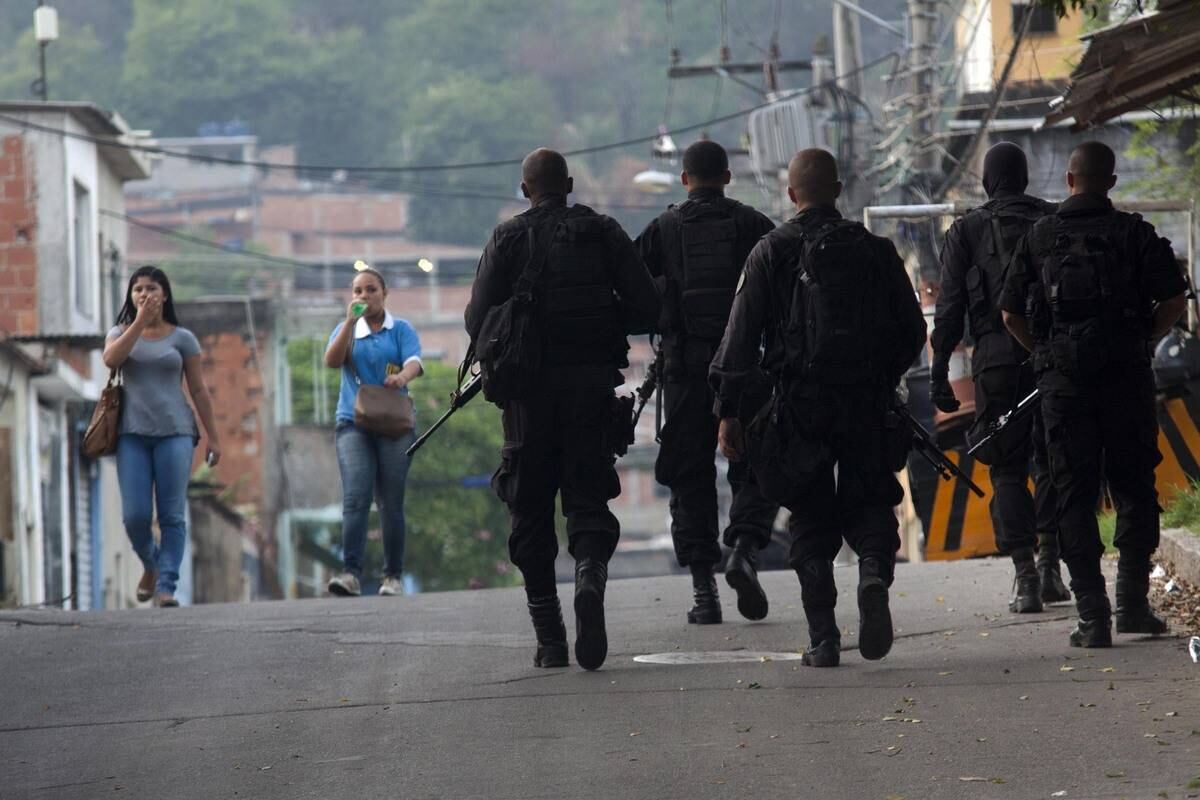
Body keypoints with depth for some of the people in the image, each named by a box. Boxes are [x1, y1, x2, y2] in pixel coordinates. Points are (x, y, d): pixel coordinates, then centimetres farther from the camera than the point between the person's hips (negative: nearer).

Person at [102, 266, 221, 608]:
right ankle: (150, 564, 24)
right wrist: (140, 322, -17)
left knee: (172, 514, -6)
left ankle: (166, 586, -4)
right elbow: (111, 359, -13)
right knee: (135, 515, -5)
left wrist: (213, 436, 5)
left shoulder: (182, 338, 7)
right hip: (133, 434, 1)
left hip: (175, 432, -1)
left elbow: (198, 390, 8)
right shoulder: (121, 333, 10)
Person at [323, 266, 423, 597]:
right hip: (353, 422, 0)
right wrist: (351, 321, -11)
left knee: (391, 502, 1)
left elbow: (414, 363, -7)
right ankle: (350, 573, -25)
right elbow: (332, 361, -3)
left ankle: (393, 576, 8)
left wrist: (402, 377, -31)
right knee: (355, 498, -15)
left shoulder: (402, 330, 9)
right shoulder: (346, 330, 15)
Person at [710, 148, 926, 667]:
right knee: (868, 504, 13)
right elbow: (912, 332, 9)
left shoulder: (772, 253, -1)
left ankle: (823, 639, 1)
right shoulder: (874, 251, 7)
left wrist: (727, 411, -3)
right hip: (867, 405, 1)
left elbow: (741, 337, -6)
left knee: (812, 523, 8)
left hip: (800, 405, -1)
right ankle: (874, 570, -19)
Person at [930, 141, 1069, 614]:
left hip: (996, 359, -1)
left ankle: (1025, 577, -6)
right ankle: (1050, 563, 7)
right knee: (1052, 460, 14)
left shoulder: (966, 231, 3)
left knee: (1007, 469, 3)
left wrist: (939, 373, 2)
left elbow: (949, 309, -1)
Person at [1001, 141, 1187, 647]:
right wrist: (1141, 339, 10)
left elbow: (1011, 315, 3)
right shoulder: (1136, 234, 0)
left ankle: (1092, 616, -2)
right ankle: (1132, 601, 7)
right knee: (1134, 488, 11)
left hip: (1063, 379, 0)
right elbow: (1175, 301, -5)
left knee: (1074, 495, 3)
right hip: (1127, 377, 0)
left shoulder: (1039, 238, 3)